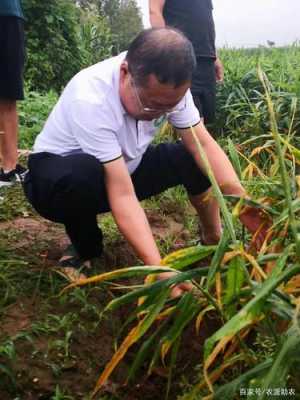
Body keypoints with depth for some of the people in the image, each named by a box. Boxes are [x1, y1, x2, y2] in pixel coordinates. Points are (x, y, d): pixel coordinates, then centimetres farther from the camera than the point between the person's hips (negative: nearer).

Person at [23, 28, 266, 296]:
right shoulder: (91, 99, -36)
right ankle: (86, 248, -9)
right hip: (60, 173, -4)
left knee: (194, 157, -16)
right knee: (82, 174, -40)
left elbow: (204, 146, -18)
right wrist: (159, 268, -44)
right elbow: (123, 196, -38)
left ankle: (214, 241, 6)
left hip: (123, 166, 5)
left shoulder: (168, 88, -18)